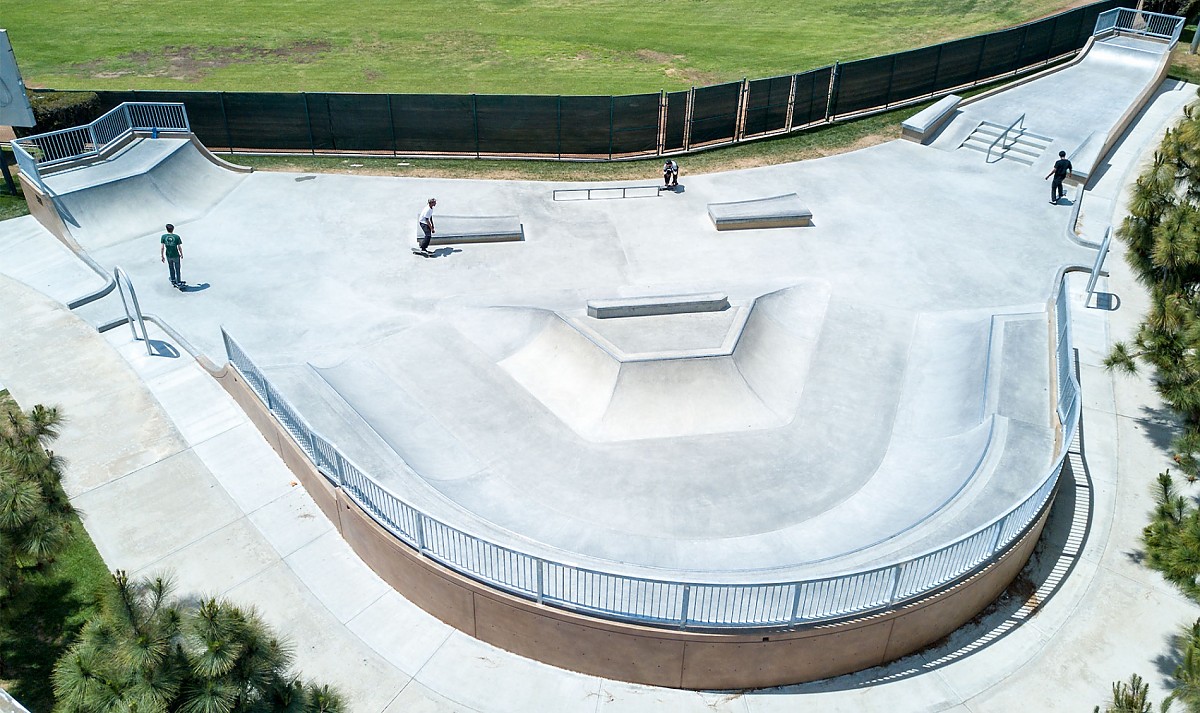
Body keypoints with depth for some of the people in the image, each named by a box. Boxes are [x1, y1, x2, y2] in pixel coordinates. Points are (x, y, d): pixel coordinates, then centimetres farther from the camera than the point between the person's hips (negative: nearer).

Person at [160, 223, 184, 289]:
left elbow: (162, 248, -9)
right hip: (176, 256, -2)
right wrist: (181, 254, 8)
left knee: (171, 269, 22)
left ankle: (173, 281, 37)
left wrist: (162, 256, 2)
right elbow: (179, 247, -9)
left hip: (168, 256, 2)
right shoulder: (177, 237, -14)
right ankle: (178, 283, 18)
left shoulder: (163, 237, -10)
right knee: (177, 269, 12)